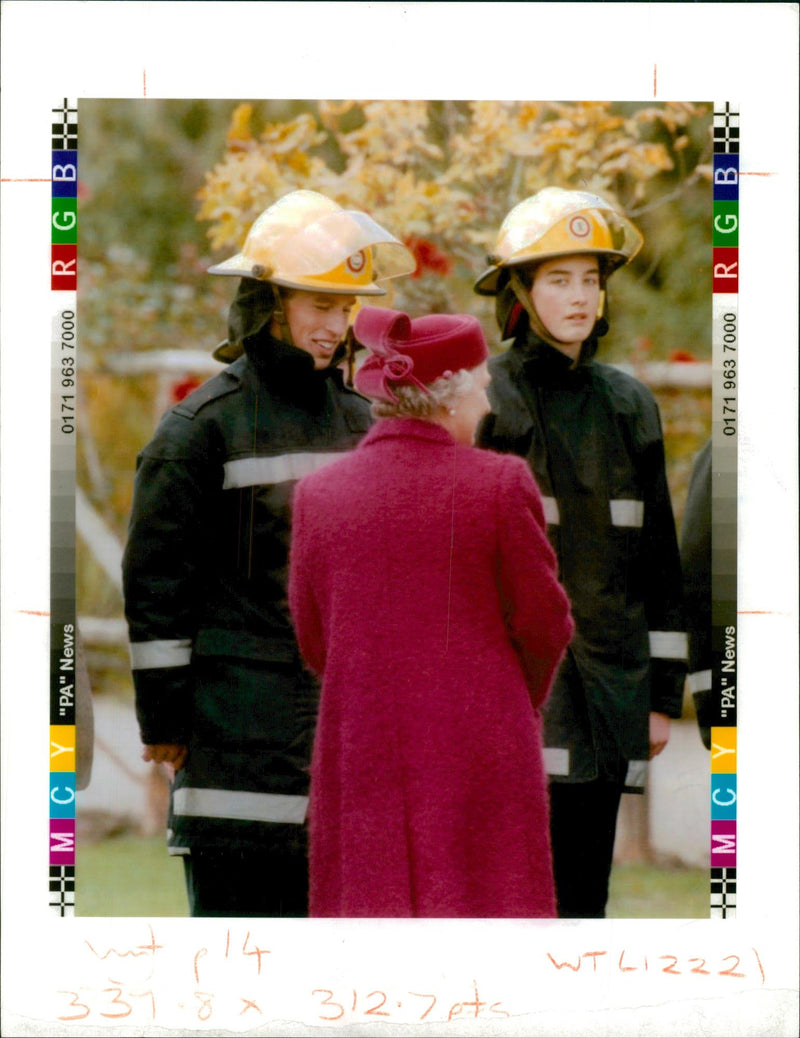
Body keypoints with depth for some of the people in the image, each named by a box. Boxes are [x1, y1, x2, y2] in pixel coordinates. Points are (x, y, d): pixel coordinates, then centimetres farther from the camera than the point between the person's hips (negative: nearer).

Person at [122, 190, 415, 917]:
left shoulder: (360, 423, 14)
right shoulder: (204, 426, -4)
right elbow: (156, 583, -5)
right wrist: (164, 720, -7)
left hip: (348, 731, 6)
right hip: (240, 734, -5)